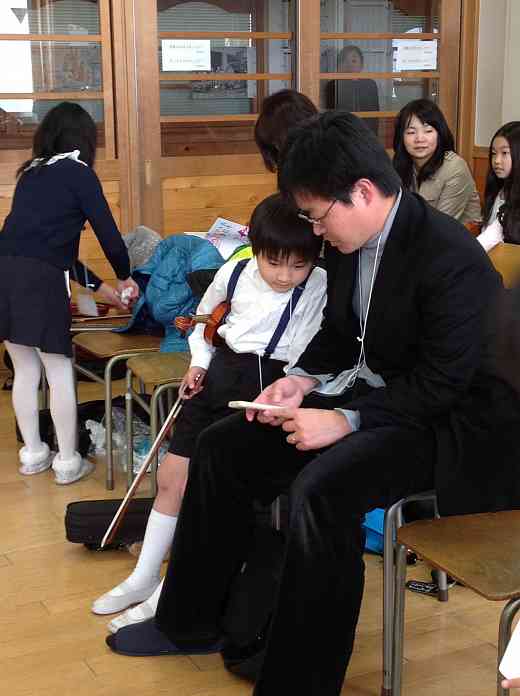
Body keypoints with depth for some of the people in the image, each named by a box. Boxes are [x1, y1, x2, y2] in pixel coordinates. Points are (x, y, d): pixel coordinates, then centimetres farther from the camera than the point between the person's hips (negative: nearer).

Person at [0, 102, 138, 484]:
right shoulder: (78, 173, 4)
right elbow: (107, 230, 2)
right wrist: (125, 275, 22)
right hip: (40, 278, -6)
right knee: (60, 371, 5)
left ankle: (33, 453, 27)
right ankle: (68, 462, 12)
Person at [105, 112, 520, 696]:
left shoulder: (451, 257, -24)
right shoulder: (350, 242, 1)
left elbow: (442, 385, -24)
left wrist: (346, 421, -27)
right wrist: (302, 379, -4)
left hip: (443, 419, -9)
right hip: (367, 389, 9)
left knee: (321, 489, -34)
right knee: (222, 446, 3)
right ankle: (189, 623, 17)